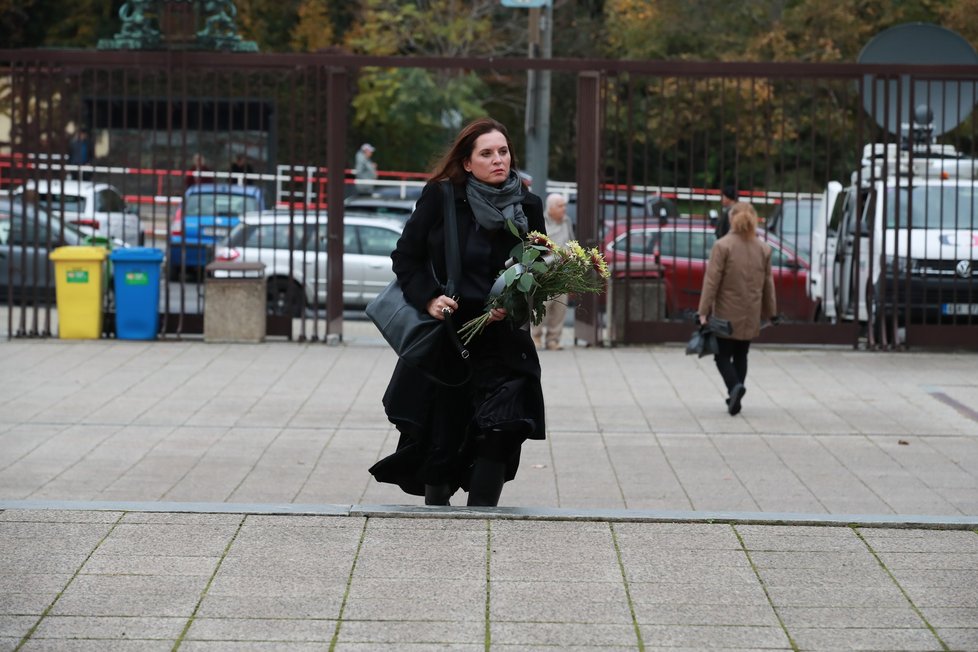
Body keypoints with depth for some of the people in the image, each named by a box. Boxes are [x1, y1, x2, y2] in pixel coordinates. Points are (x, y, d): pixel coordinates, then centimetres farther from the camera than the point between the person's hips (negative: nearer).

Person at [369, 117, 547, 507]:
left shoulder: (527, 208, 2)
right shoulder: (441, 198, -3)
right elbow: (405, 258, 1)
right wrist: (428, 299, -15)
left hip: (500, 337, 1)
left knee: (502, 428, -16)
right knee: (440, 436, 6)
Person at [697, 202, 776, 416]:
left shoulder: (723, 246, -11)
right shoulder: (763, 248, 3)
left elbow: (712, 280, -13)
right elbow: (768, 283, 9)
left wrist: (704, 311, -11)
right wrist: (769, 312, 18)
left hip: (727, 314, -4)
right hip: (751, 316, 4)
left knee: (723, 355, 4)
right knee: (741, 355, 15)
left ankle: (734, 386, -21)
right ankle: (735, 398, 15)